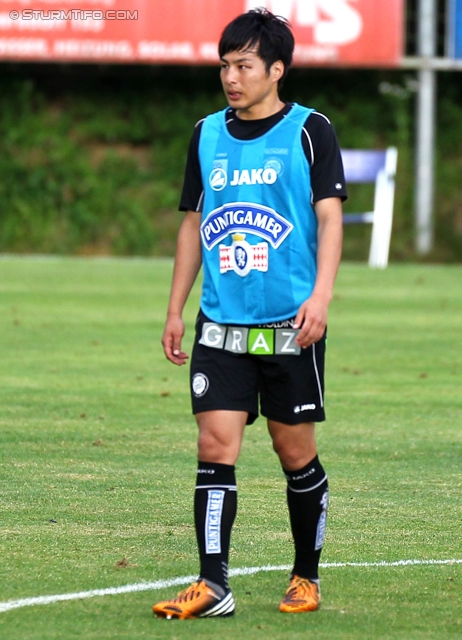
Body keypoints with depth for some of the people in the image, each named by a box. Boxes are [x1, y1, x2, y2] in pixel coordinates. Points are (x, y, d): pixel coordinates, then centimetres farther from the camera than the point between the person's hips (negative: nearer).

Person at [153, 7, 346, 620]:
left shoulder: (309, 131, -2)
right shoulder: (208, 134, 10)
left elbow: (330, 218, -9)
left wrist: (320, 297, -22)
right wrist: (176, 309, 15)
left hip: (291, 325, -3)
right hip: (221, 323, 3)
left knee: (295, 453, 4)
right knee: (216, 447, -7)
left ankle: (306, 577, 21)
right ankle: (213, 586, -10)